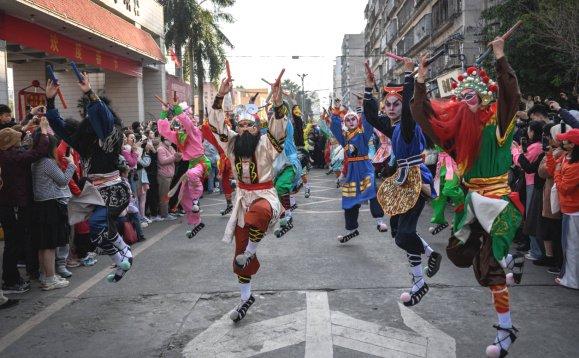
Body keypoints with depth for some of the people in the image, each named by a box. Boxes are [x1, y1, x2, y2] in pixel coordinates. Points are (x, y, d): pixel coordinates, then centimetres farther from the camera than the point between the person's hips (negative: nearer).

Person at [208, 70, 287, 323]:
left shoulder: (265, 143, -11)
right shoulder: (232, 143, 2)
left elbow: (279, 130, -30)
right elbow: (217, 124, -7)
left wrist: (278, 104, -45)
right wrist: (220, 97, -20)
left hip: (265, 195, -5)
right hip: (243, 197, 5)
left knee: (259, 212, -46)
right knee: (240, 250, 11)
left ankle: (252, 249, -17)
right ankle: (246, 298, 29)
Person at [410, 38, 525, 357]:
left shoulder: (496, 121, -8)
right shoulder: (459, 122, 5)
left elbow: (511, 97, -26)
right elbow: (423, 112, 6)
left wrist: (500, 58, -27)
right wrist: (421, 79, -1)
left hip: (496, 201, -6)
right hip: (475, 200, 6)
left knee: (488, 268, -5)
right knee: (458, 251, 11)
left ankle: (506, 330, 11)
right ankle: (511, 262, 33)